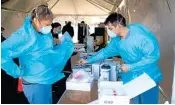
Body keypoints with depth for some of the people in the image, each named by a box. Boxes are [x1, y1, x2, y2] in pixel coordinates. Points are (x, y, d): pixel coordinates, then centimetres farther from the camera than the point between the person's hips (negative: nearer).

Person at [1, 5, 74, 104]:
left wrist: (65, 46, 2)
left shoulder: (46, 34, 3)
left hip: (46, 80, 8)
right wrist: (18, 72, -22)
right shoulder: (24, 35, -22)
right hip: (35, 83, -8)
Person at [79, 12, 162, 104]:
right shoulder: (116, 39, -2)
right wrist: (88, 61, 13)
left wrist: (130, 67, -23)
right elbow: (106, 51, 12)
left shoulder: (140, 34, -23)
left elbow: (153, 55, -24)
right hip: (131, 78, 5)